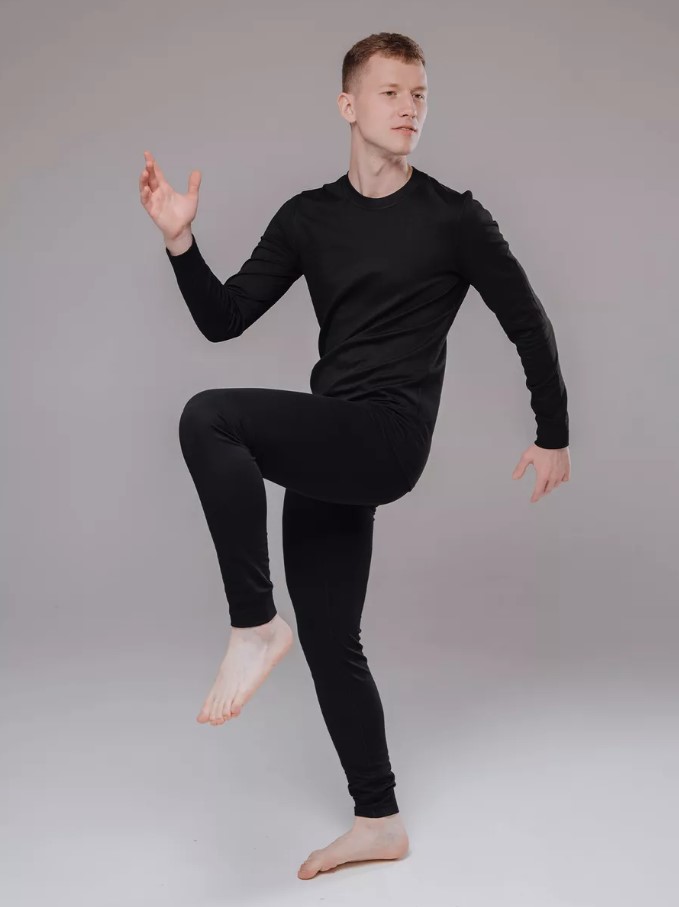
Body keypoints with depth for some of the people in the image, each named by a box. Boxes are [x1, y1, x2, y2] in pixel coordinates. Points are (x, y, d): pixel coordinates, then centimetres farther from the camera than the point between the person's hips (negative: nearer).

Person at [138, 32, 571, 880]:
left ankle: (255, 624, -15)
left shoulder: (453, 218, -1)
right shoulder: (308, 217, 11)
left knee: (209, 417, -27)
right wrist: (180, 241, -7)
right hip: (327, 452, 6)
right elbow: (224, 319, 9)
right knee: (330, 642, 10)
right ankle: (379, 822, 25)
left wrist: (554, 436, 11)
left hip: (388, 438, -6)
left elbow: (528, 324, 7)